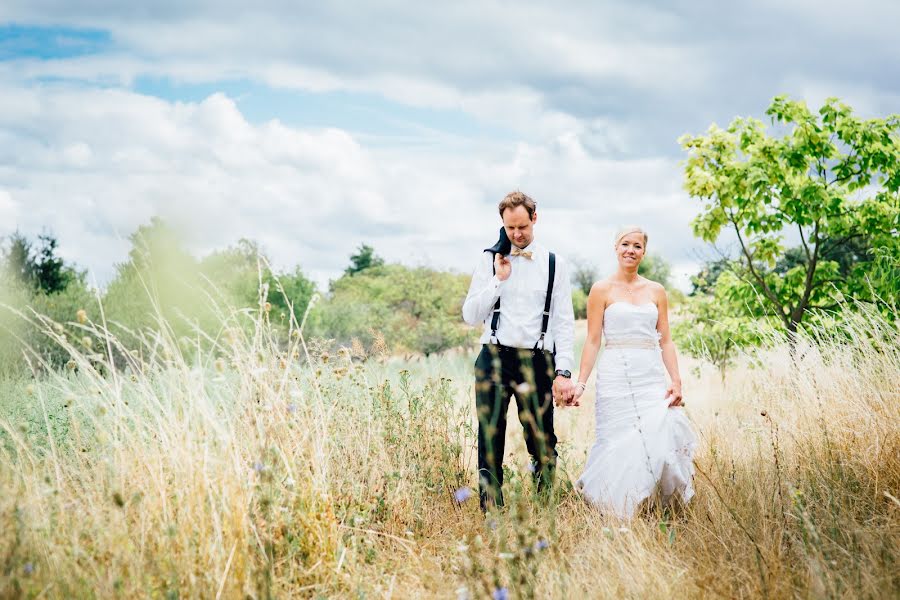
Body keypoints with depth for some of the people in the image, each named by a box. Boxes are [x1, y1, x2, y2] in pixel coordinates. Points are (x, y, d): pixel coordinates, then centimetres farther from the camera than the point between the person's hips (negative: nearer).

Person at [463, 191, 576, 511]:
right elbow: (470, 315, 3)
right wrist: (498, 280, -6)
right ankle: (491, 509, 2)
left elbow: (564, 322, 4)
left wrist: (563, 372, -5)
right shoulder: (490, 260, 7)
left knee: (542, 442, 2)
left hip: (536, 361, 0)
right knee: (490, 440, -3)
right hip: (494, 357, 0)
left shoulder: (554, 264, 7)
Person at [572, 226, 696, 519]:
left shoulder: (656, 291, 12)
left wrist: (676, 381, -1)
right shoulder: (602, 290, 3)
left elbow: (665, 341, 11)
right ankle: (618, 515, 8)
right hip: (616, 376, -3)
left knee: (663, 437, -10)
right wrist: (580, 383, -9)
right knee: (621, 446, -6)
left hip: (652, 377, 3)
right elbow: (593, 341, 0)